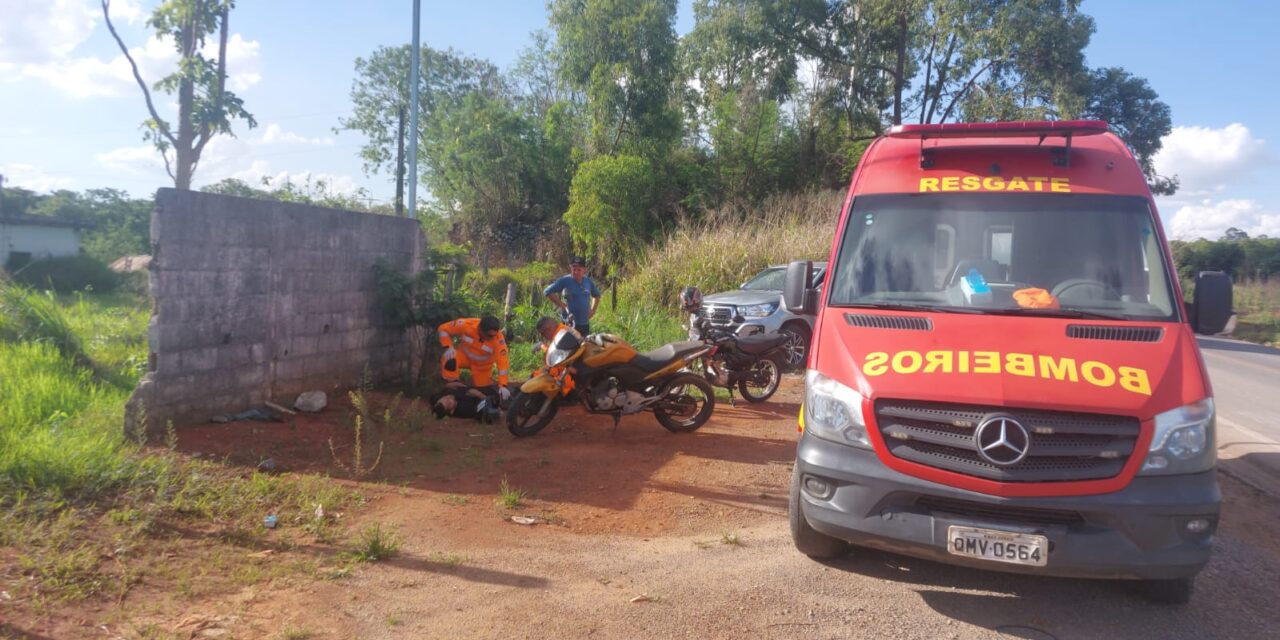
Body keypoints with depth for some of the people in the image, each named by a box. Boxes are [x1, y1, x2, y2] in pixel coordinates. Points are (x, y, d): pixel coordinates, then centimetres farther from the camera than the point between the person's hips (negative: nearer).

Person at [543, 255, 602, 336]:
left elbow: (596, 295, 27)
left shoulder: (588, 281, 9)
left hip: (585, 324, 6)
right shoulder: (565, 281, -8)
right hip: (570, 324, -6)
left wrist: (592, 309, 13)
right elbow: (547, 292, -14)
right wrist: (563, 305, -14)